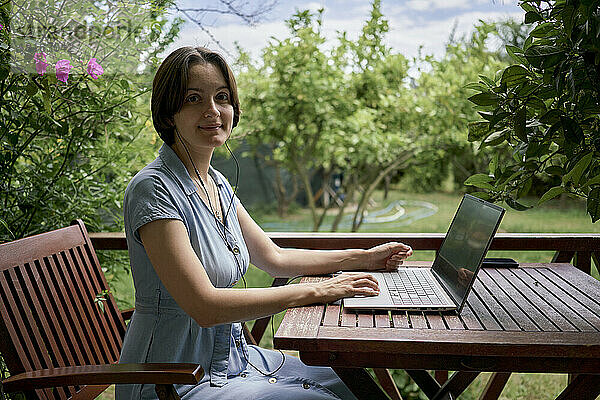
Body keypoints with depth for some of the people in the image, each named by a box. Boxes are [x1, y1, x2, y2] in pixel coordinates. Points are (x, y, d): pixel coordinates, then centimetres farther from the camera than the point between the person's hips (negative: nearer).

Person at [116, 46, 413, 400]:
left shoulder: (217, 183, 5)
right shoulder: (154, 189, -22)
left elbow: (274, 257, 13)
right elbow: (204, 306, -28)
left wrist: (365, 258, 9)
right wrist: (318, 291, -23)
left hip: (232, 356, 8)